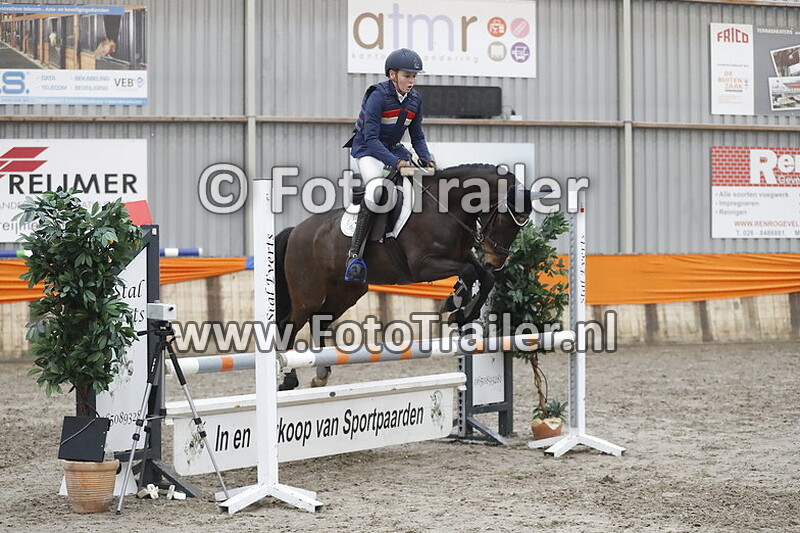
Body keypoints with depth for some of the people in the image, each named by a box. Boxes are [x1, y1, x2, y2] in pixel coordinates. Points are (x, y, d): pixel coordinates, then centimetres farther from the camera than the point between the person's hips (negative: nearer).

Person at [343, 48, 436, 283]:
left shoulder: (415, 99, 2)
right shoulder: (378, 96, -19)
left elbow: (417, 137, 10)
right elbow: (371, 138, -24)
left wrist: (426, 159, -9)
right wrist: (396, 163, -32)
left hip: (394, 149, 8)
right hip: (368, 150, -8)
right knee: (377, 191, -33)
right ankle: (354, 255, -32)